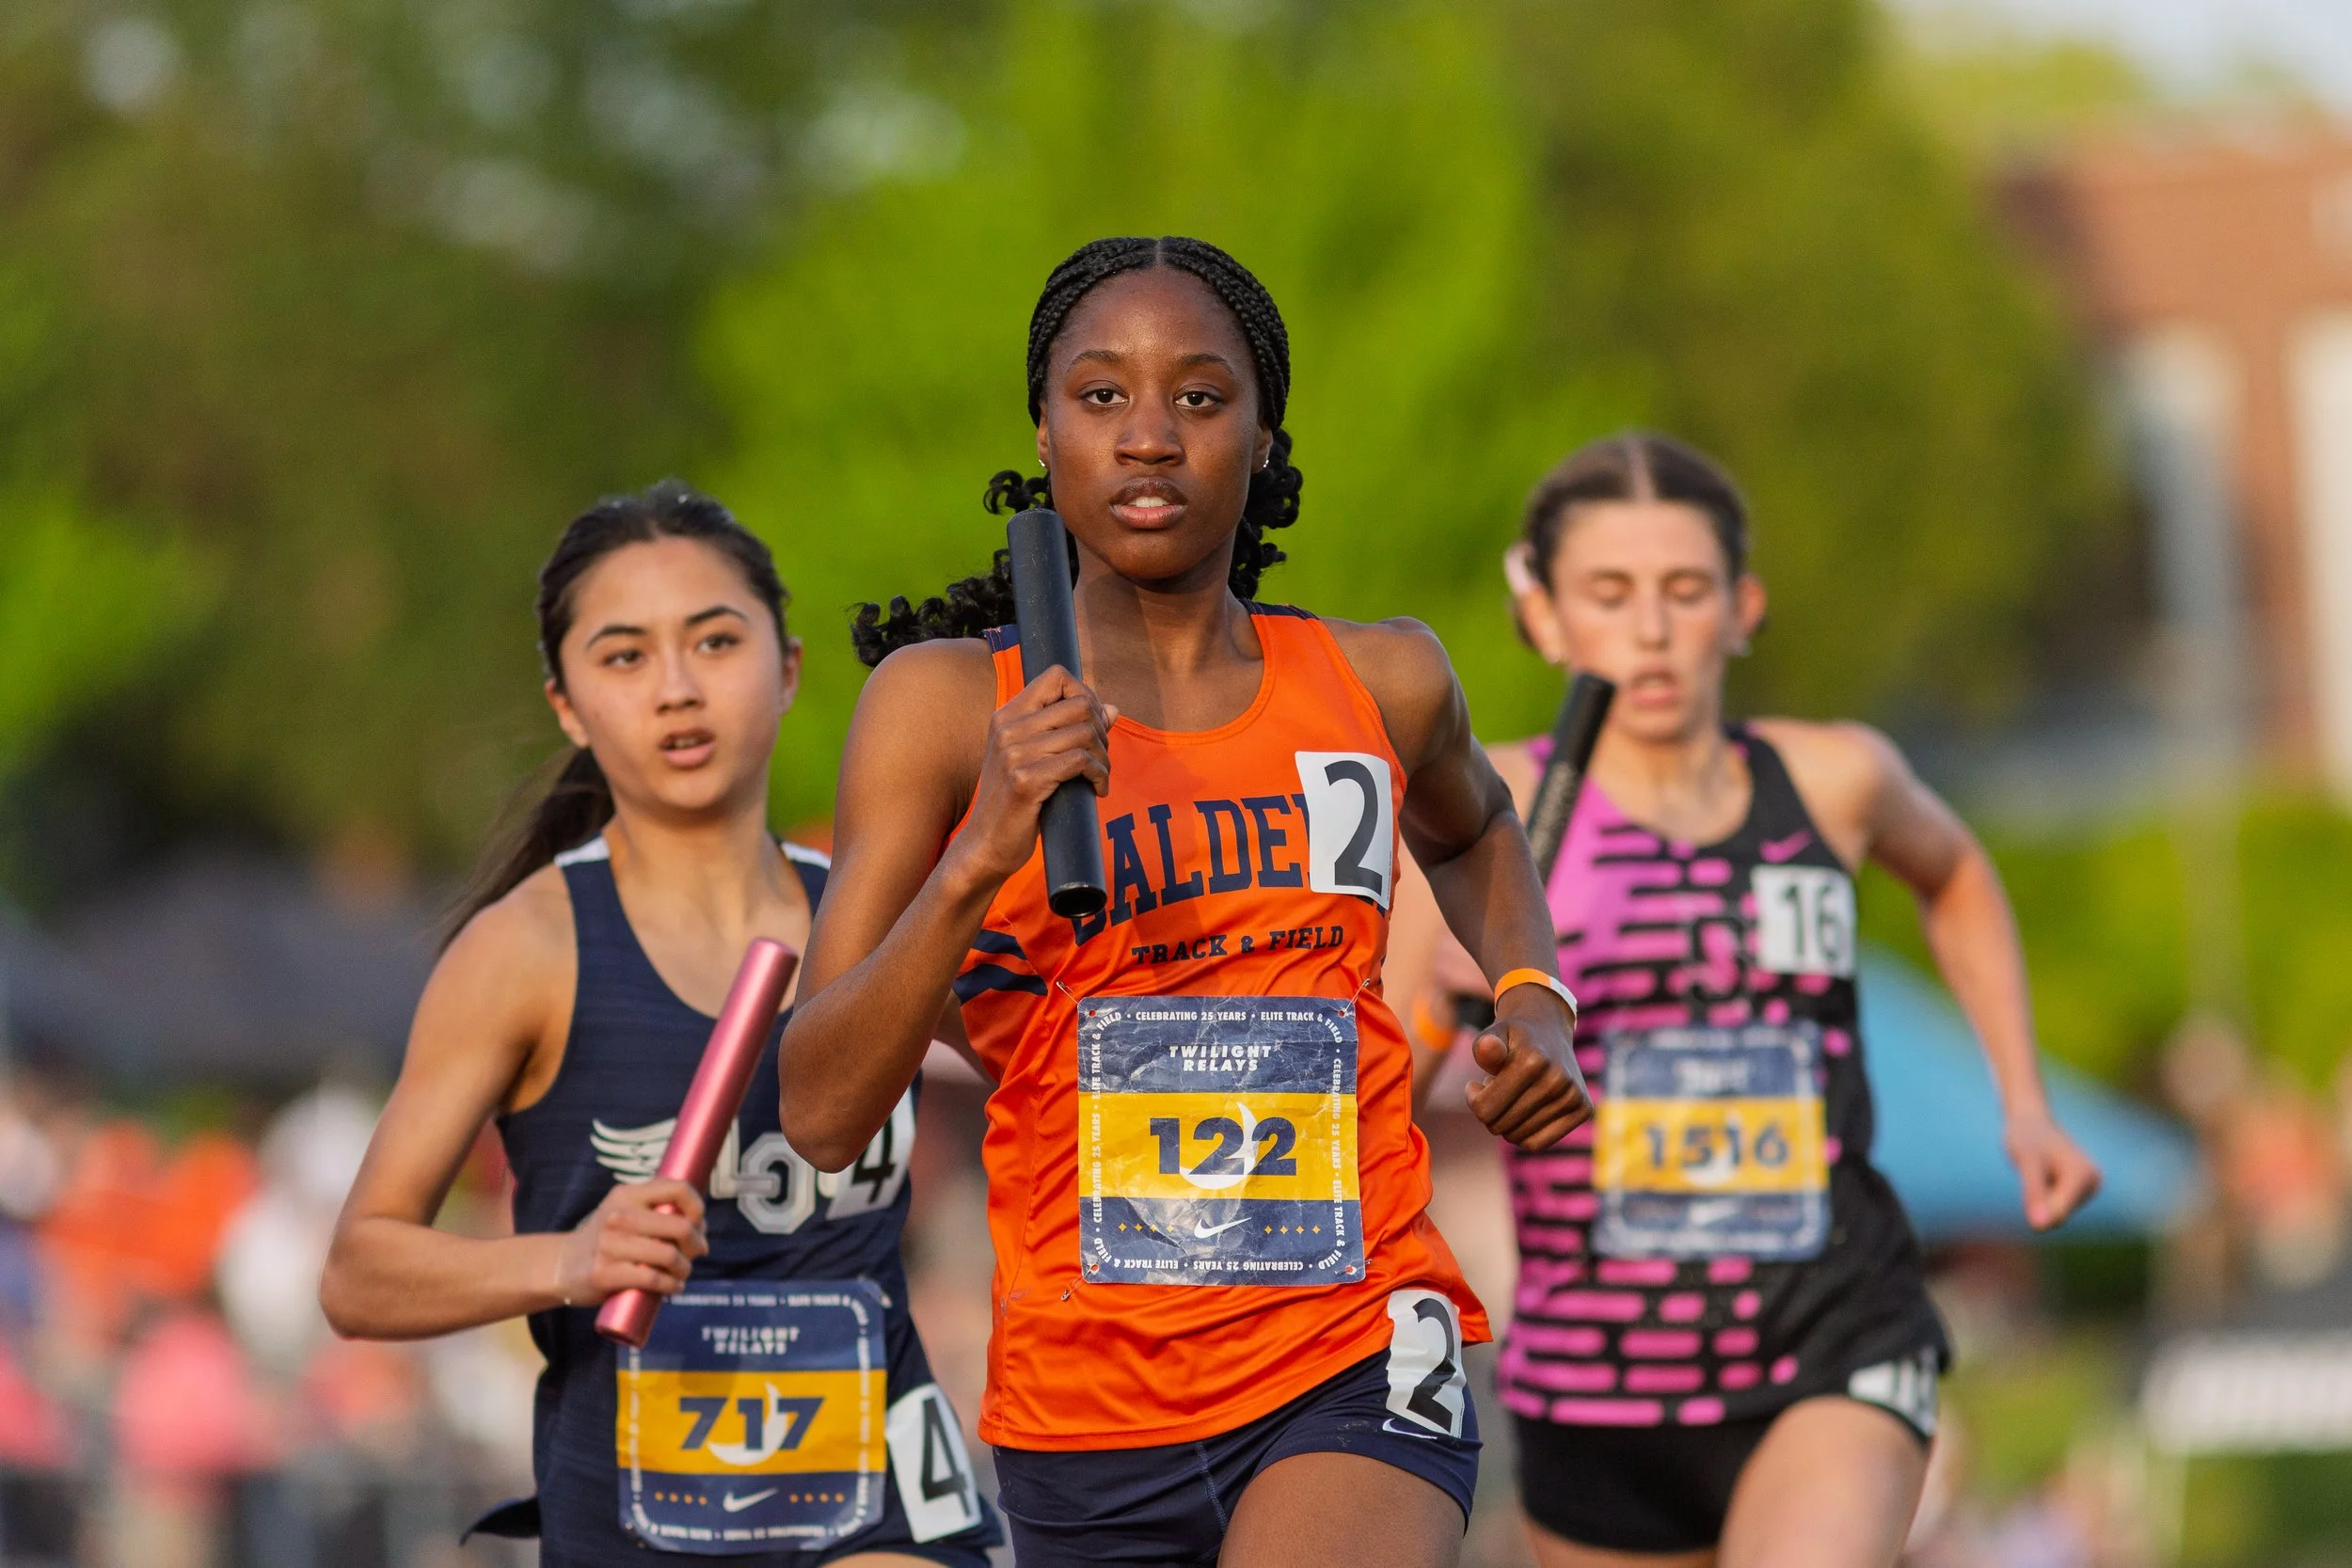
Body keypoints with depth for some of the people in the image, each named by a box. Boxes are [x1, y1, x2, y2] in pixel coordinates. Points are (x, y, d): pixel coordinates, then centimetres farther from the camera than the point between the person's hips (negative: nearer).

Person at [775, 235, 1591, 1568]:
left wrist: (1534, 1000, 13)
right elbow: (821, 1112, -9)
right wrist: (981, 863, -22)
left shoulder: (1381, 684, 7)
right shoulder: (945, 702, -1)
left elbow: (1473, 835, 34)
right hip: (1087, 1397, 1)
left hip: (1360, 1367, -1)